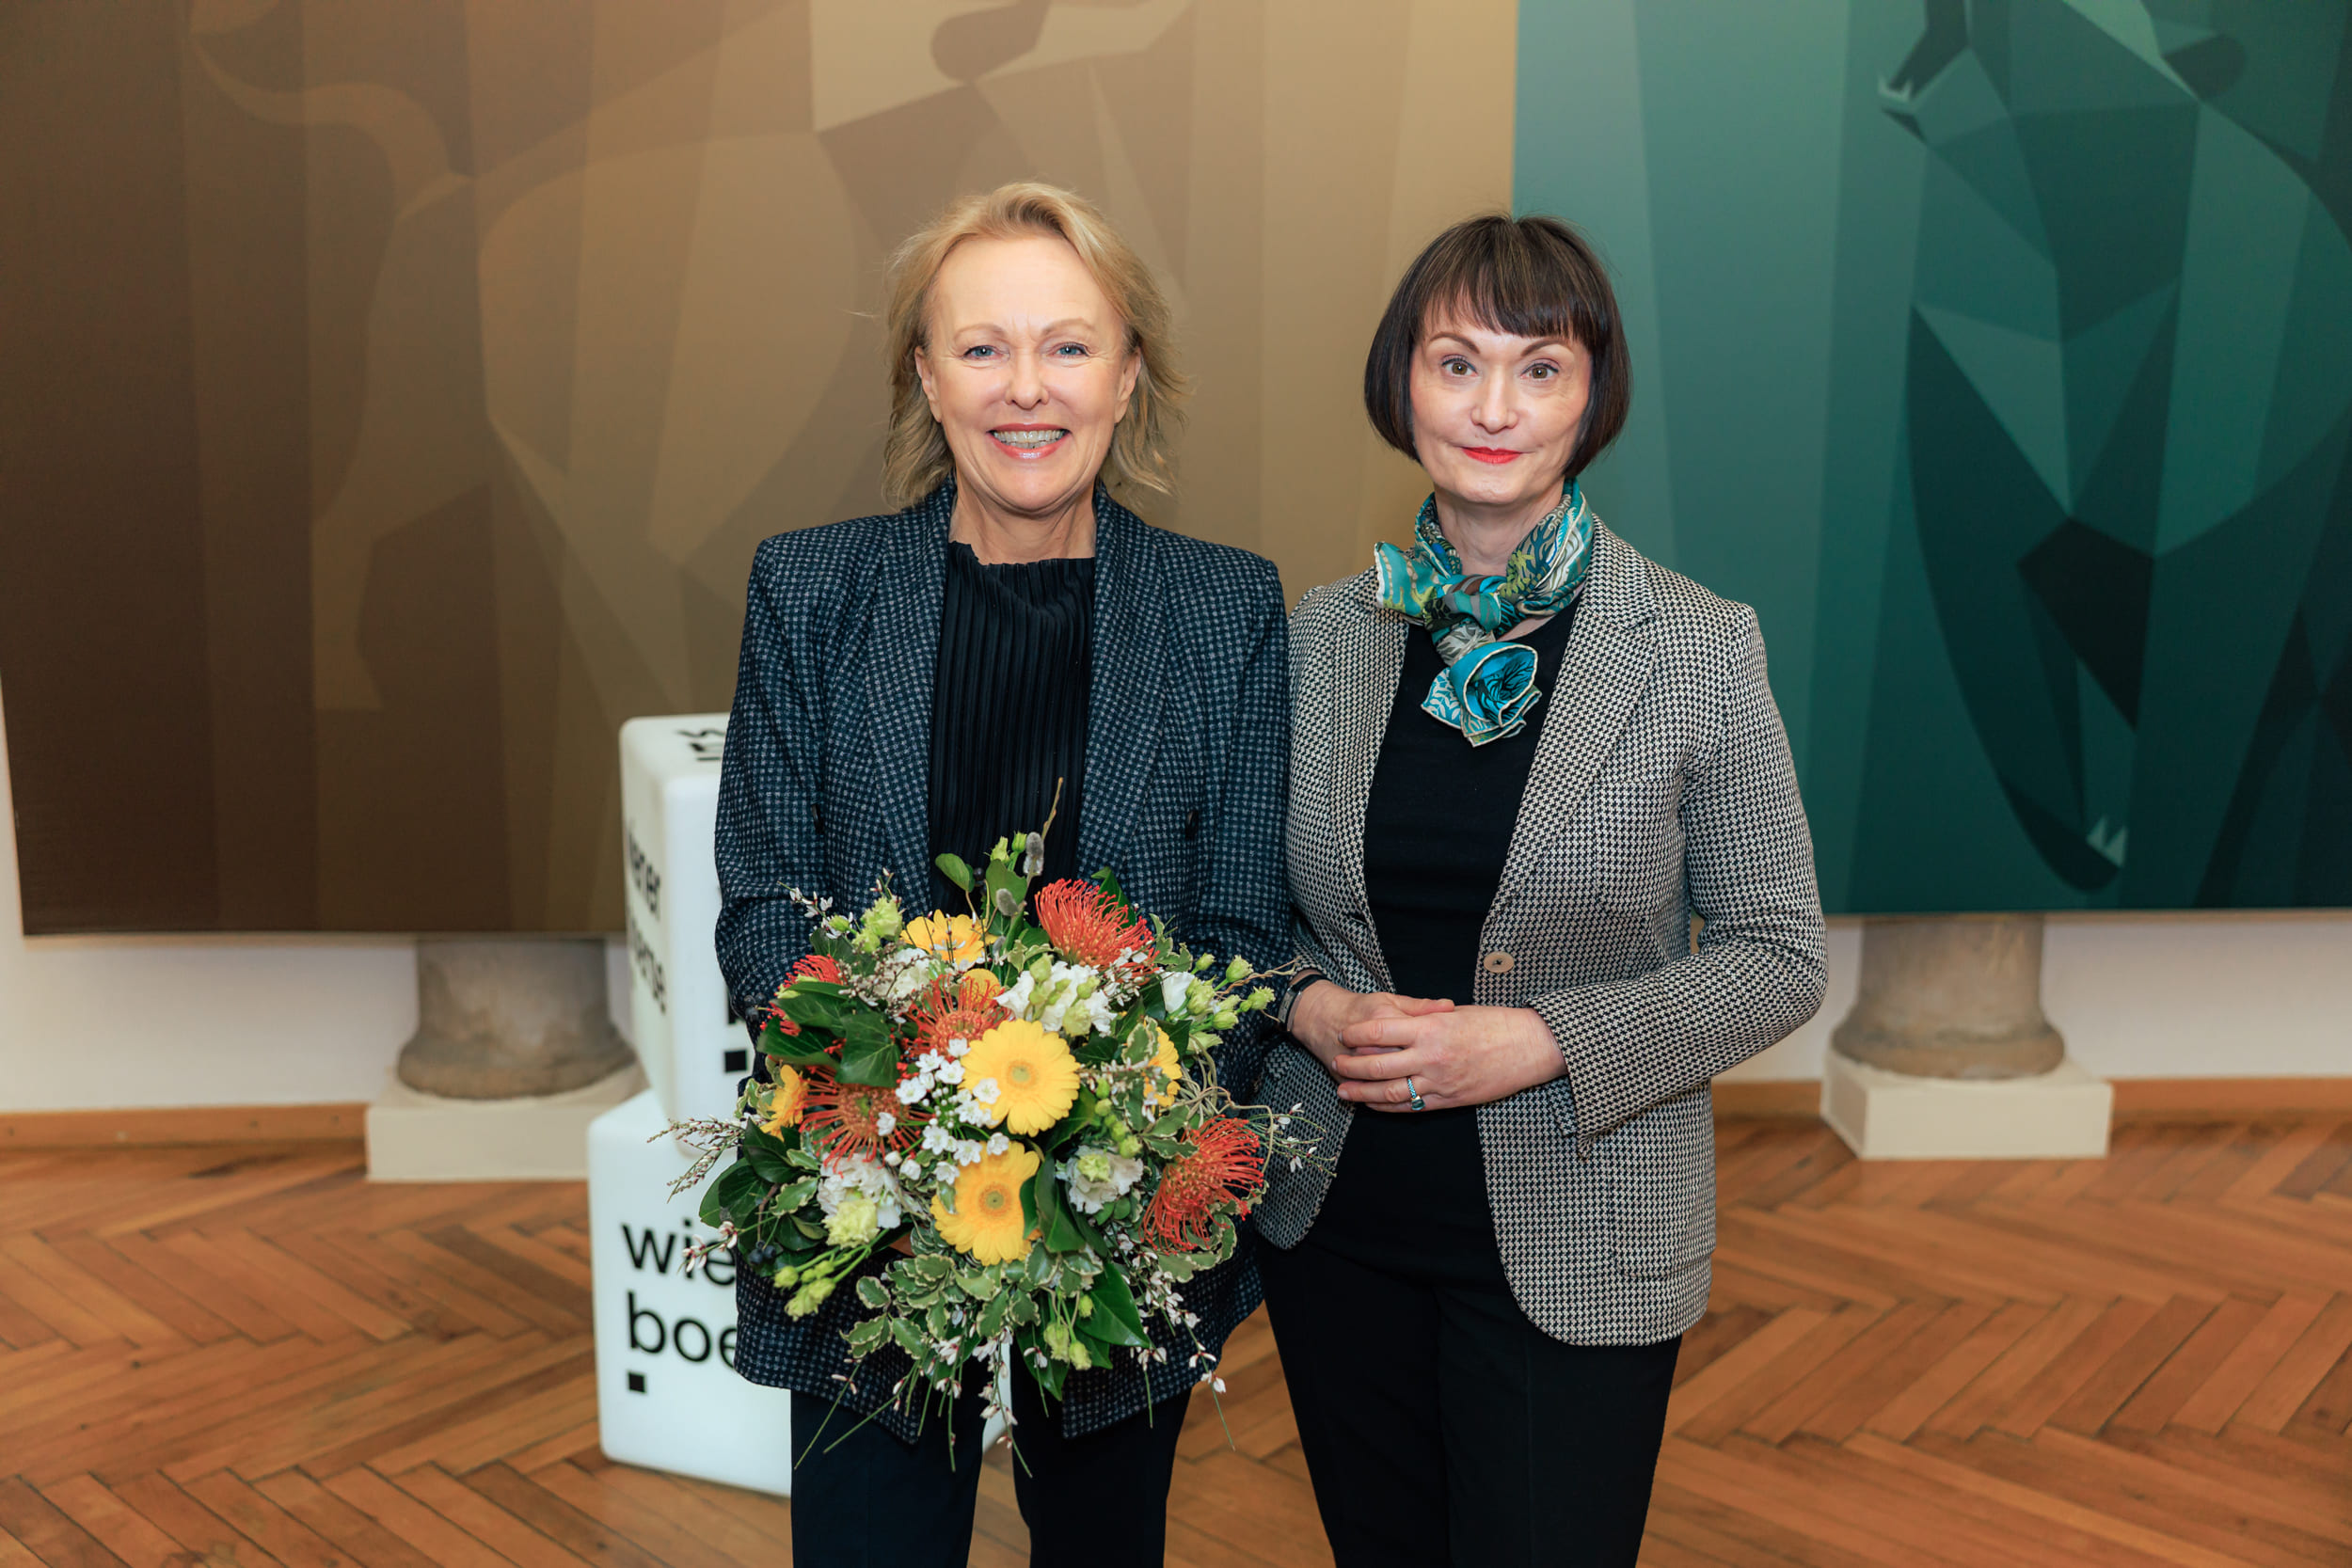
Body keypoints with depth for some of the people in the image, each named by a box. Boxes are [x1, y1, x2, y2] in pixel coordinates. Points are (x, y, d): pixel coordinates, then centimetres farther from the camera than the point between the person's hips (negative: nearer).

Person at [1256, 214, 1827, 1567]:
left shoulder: (1701, 648, -10)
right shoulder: (1324, 632, -1)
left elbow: (1779, 960, -7)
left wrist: (1545, 1042, -19)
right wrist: (1311, 1005, -12)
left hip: (1576, 1249, -3)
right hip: (1336, 1225, 3)